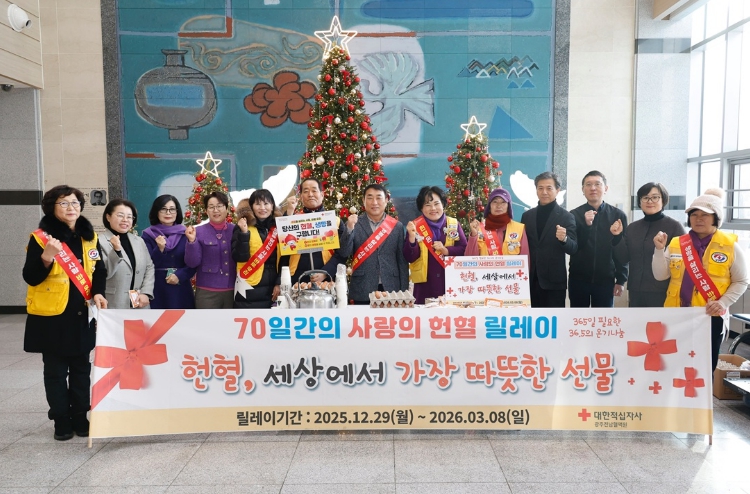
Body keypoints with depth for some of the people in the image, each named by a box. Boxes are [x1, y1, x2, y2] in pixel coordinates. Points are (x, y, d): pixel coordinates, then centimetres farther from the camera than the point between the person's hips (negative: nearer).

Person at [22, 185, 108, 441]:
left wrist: (98, 292, -7)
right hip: (52, 315, -4)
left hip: (81, 314, 4)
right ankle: (61, 421, 19)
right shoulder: (40, 237, -8)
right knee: (56, 371, 6)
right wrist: (47, 257, -30)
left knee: (81, 368, 12)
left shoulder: (89, 237, 6)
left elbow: (99, 270, 11)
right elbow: (30, 278, -12)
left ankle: (80, 418, 24)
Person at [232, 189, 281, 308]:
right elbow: (240, 258, -10)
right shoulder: (243, 227, 0)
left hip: (273, 290, 3)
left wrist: (279, 283, -1)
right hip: (249, 292, -3)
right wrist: (243, 233, -20)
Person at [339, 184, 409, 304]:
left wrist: (404, 291, 3)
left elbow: (402, 260, 6)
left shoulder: (397, 226, 5)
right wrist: (349, 229, -19)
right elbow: (343, 254, -6)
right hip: (362, 291, -1)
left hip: (391, 290, 1)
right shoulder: (354, 224, 2)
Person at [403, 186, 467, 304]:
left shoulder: (454, 224, 5)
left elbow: (465, 249, 1)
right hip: (425, 284, -1)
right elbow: (410, 258, -6)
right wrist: (412, 236, -21)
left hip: (451, 283, 2)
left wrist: (446, 250, -14)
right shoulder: (415, 226, 0)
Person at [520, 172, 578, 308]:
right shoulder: (527, 215, 9)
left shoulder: (566, 217, -3)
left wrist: (564, 239, -29)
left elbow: (573, 249, -8)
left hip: (554, 281, -3)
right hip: (530, 279, 4)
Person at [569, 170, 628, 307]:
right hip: (578, 278, 0)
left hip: (605, 279, 0)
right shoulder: (574, 214, -1)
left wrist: (621, 280, -2)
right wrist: (586, 225, -20)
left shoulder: (617, 215, 1)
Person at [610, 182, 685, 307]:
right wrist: (617, 237, -4)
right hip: (636, 292, 5)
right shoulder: (632, 227, 10)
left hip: (662, 292, -4)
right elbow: (624, 259, 8)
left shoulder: (674, 226, -3)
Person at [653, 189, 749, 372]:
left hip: (711, 317, -2)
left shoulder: (730, 246, -2)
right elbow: (660, 275, 0)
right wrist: (659, 250, -13)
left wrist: (723, 303, -13)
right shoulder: (676, 244, 4)